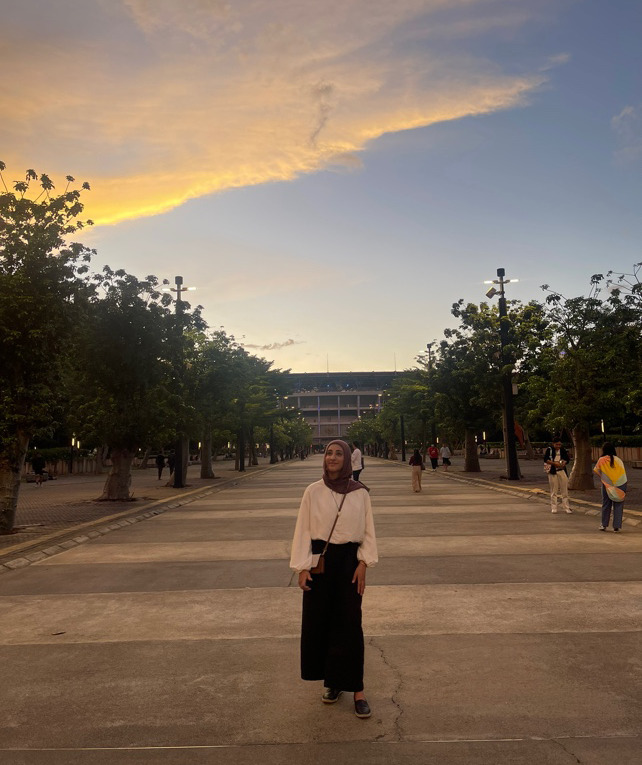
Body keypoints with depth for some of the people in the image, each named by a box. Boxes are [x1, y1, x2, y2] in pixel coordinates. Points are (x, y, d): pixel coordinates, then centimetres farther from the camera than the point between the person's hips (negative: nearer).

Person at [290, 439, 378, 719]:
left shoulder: (360, 493, -2)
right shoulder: (313, 491, -3)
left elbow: (368, 530, 3)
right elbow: (303, 530, 0)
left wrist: (364, 563, -6)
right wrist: (302, 567, -5)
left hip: (348, 560, -1)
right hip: (319, 559, 1)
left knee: (349, 623, 0)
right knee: (319, 620, 7)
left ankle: (356, 688, 11)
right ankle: (332, 681, 26)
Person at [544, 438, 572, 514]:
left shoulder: (563, 450, 7)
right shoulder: (549, 449, -2)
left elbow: (567, 459, 11)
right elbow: (545, 459, -7)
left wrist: (564, 463, -11)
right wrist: (554, 463, -18)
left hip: (562, 470, 3)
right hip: (552, 471, -2)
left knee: (564, 489, 2)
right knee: (554, 490, 2)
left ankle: (566, 507, 9)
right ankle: (553, 508, 10)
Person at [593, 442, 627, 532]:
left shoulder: (601, 460, -5)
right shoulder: (618, 460, 1)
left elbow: (596, 471, -2)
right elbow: (623, 472, 3)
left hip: (607, 485, -1)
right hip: (620, 485, 1)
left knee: (606, 504, 12)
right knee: (618, 505, 8)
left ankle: (604, 525, 16)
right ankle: (617, 526, 7)